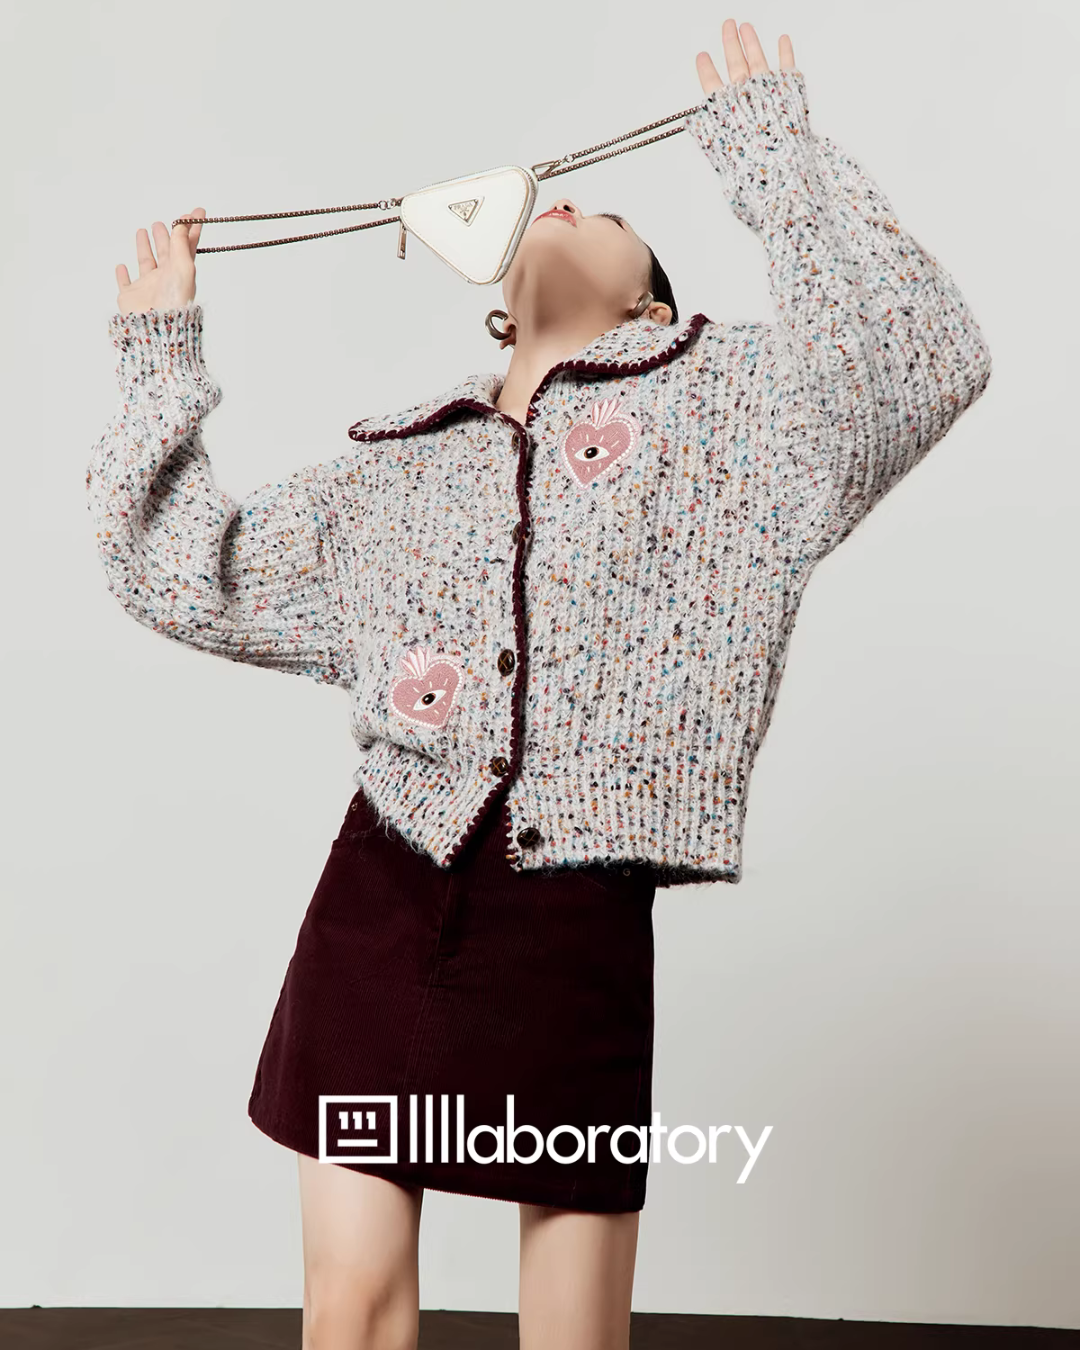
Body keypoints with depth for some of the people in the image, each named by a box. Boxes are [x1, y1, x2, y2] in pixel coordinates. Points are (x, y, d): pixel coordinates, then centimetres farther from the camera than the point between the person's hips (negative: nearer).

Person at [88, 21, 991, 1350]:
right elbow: (184, 579, 19)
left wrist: (770, 148, -7)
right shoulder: (389, 470, 14)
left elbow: (924, 361, -13)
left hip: (578, 925, -3)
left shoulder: (723, 404, 5)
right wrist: (160, 357, 18)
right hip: (382, 902, 3)